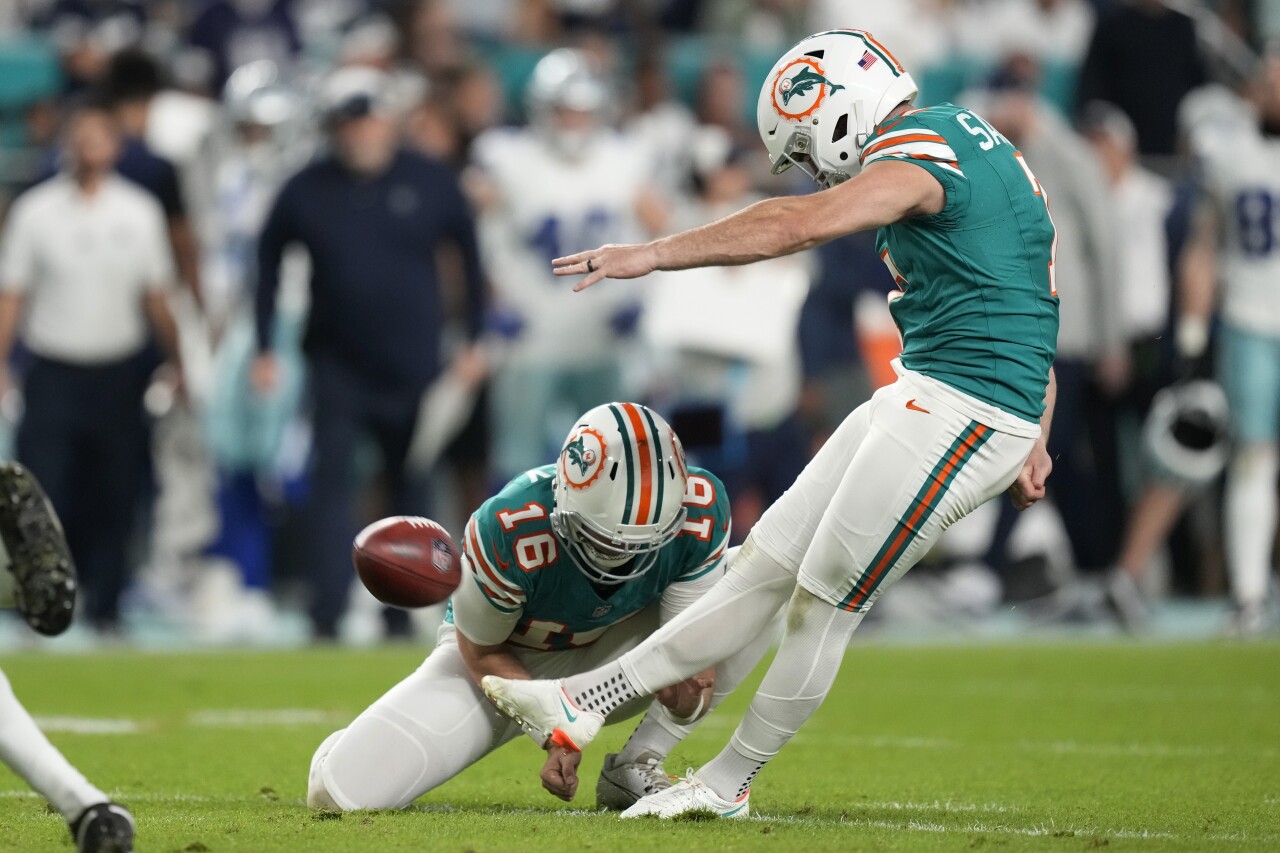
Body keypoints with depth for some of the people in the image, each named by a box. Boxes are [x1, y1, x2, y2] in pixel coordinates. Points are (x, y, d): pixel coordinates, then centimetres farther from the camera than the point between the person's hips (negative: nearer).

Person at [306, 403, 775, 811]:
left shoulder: (698, 511, -27)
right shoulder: (512, 531, -36)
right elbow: (481, 650, -17)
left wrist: (689, 690, -40)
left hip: (604, 657, 4)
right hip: (504, 663, -3)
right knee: (345, 792, -24)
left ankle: (635, 767, -12)